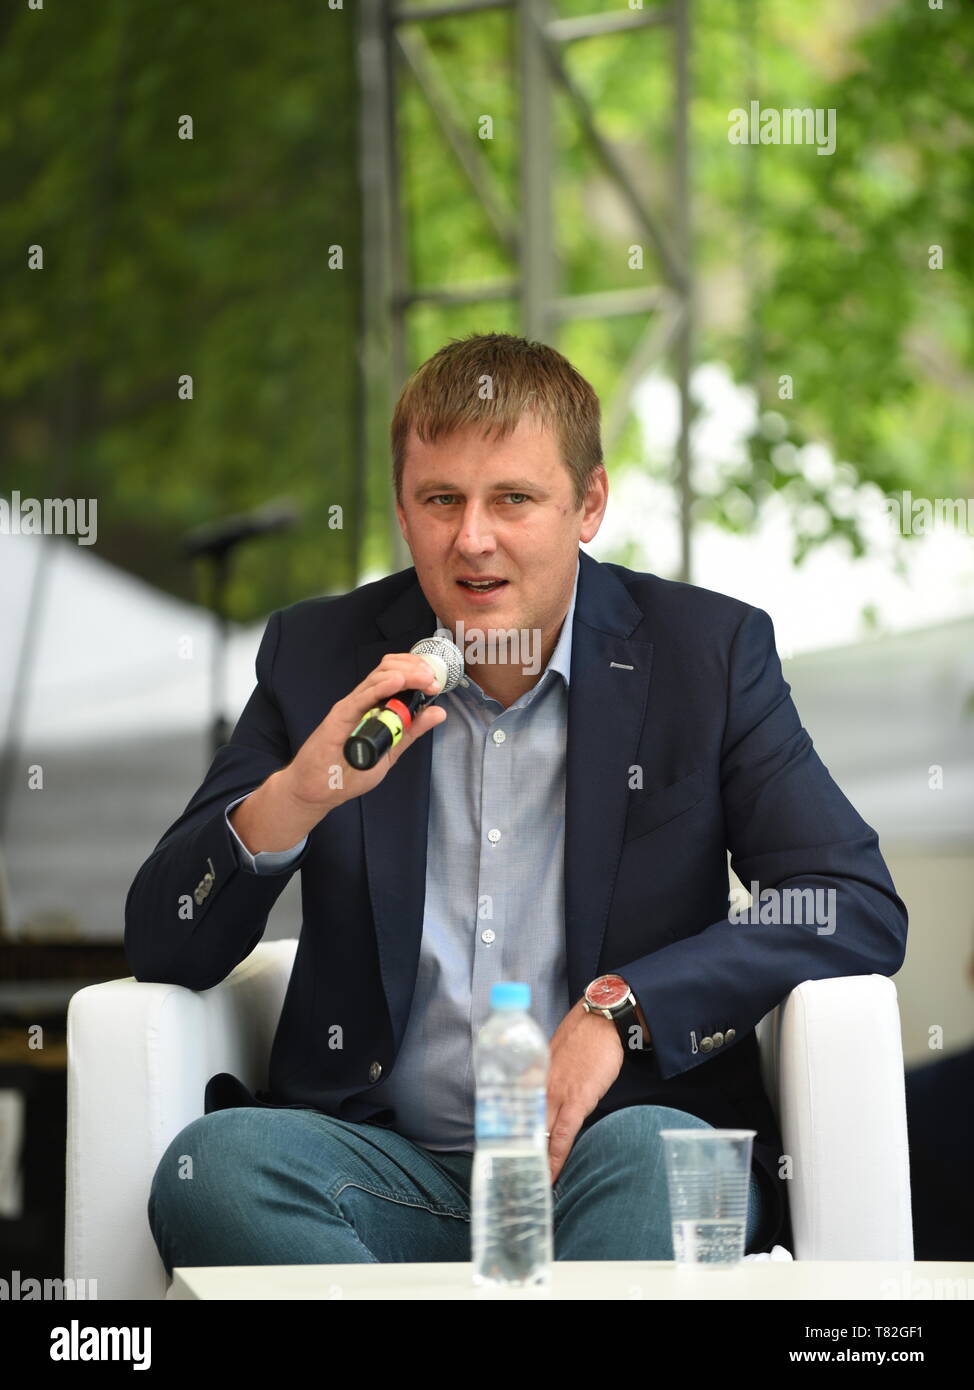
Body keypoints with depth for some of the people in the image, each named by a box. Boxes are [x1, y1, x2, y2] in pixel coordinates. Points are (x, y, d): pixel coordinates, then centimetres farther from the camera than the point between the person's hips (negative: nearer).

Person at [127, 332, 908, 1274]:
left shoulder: (705, 652, 5)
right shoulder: (319, 659, 8)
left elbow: (863, 910, -3)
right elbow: (160, 946, 4)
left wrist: (620, 1009, -15)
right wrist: (293, 799, -16)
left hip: (605, 1145, -2)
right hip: (393, 1165, 2)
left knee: (653, 1156, -36)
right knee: (212, 1160, -30)